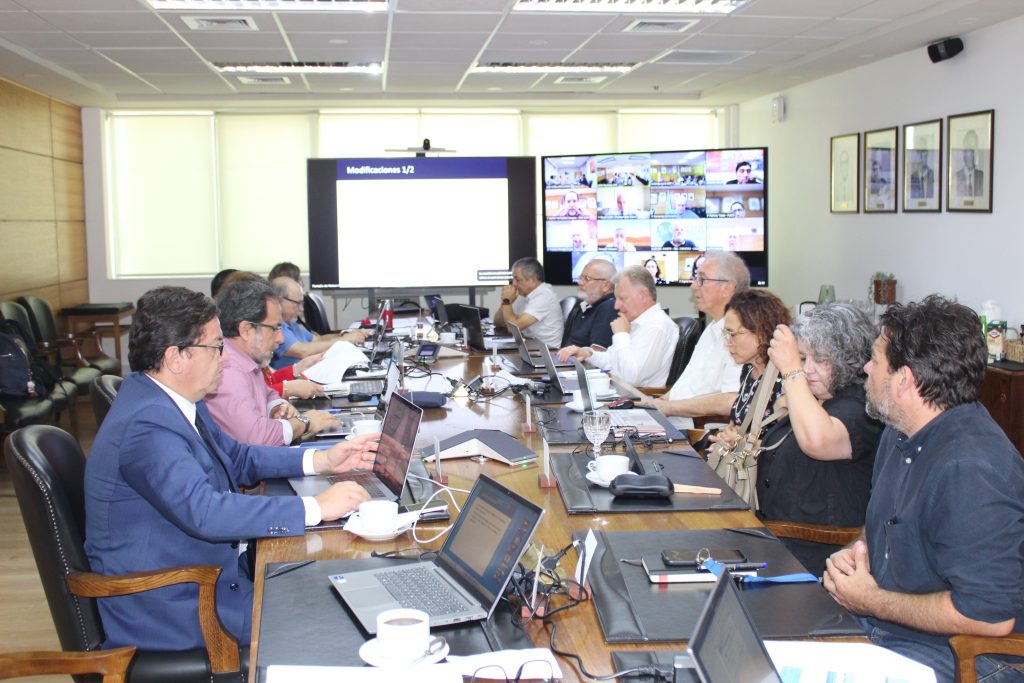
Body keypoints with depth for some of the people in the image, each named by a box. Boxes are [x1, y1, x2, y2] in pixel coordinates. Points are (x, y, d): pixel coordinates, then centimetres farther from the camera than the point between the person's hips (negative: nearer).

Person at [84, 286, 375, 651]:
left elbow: (237, 457, 17)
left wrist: (321, 460, 5)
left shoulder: (176, 400, 5)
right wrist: (316, 508, -31)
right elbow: (205, 512, -36)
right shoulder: (147, 426, -27)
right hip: (167, 607, -9)